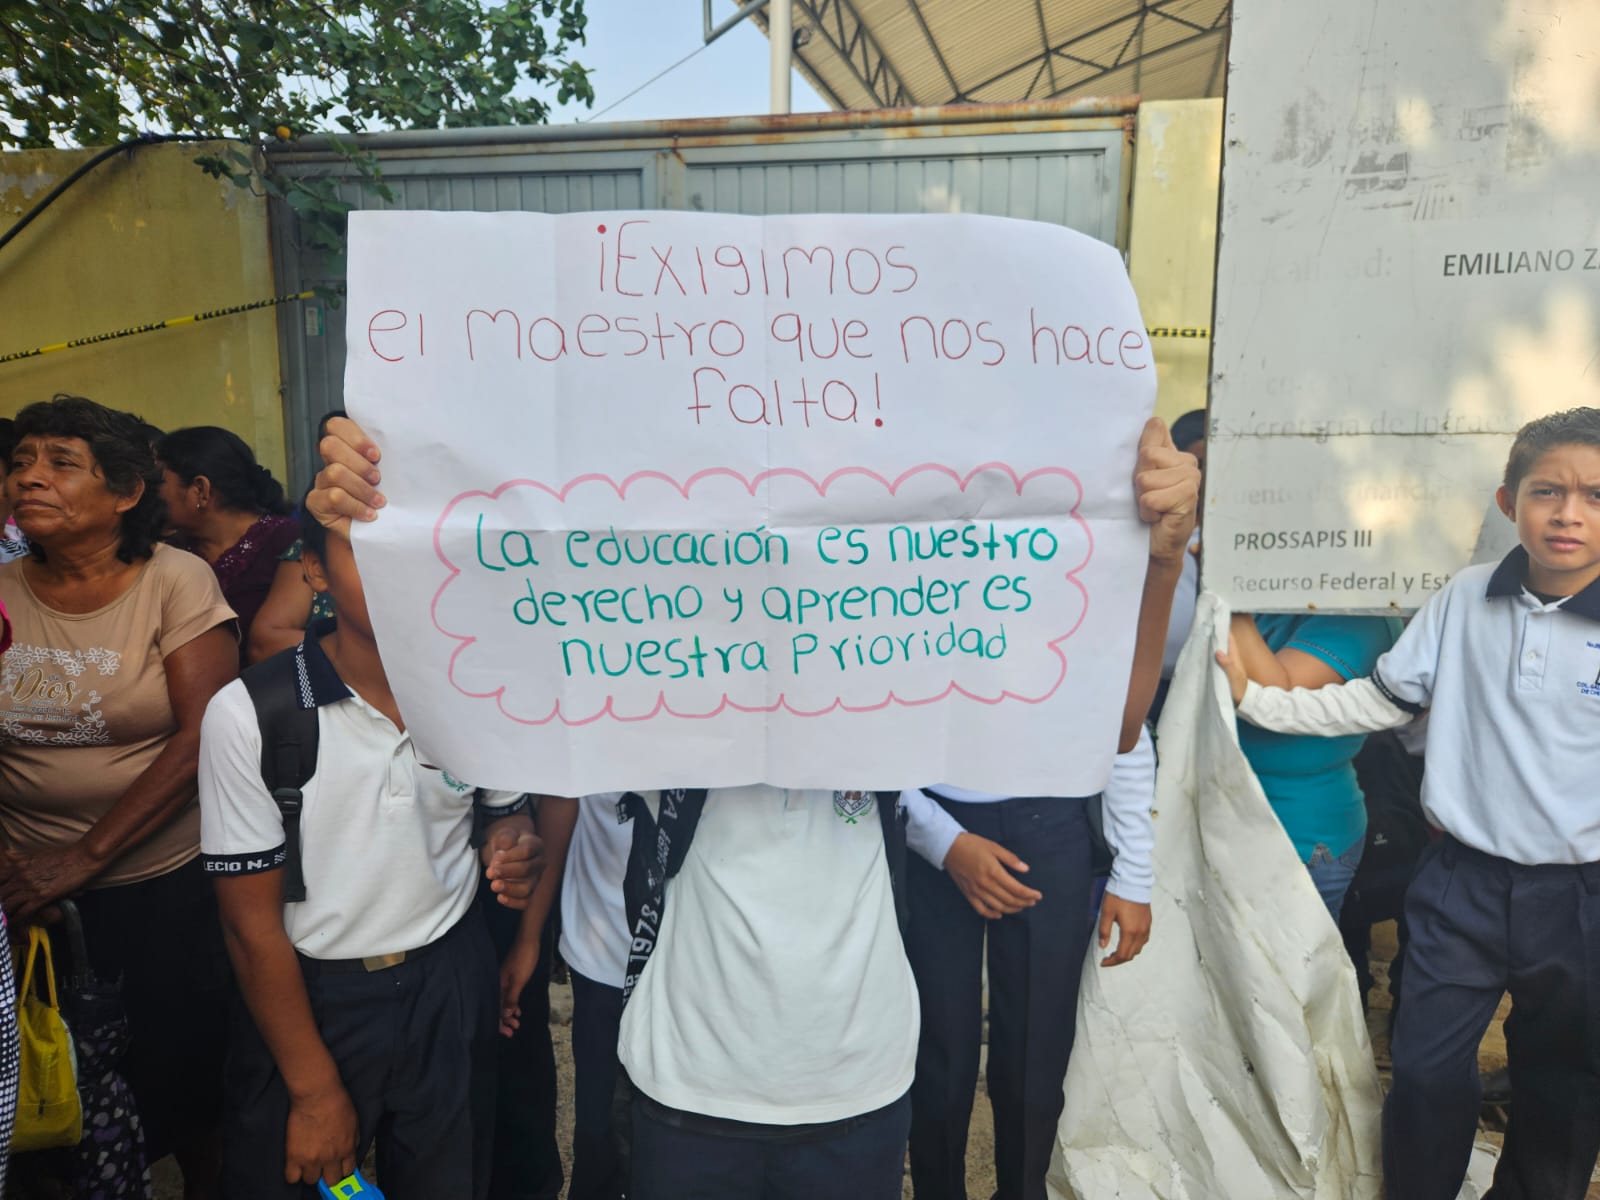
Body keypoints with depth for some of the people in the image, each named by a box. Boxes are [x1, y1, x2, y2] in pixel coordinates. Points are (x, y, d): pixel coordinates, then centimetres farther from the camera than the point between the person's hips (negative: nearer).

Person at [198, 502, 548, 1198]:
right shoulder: (246, 714, -16)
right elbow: (251, 923, -11)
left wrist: (512, 850, -15)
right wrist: (316, 1087, -6)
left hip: (450, 985, 3)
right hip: (305, 997, -2)